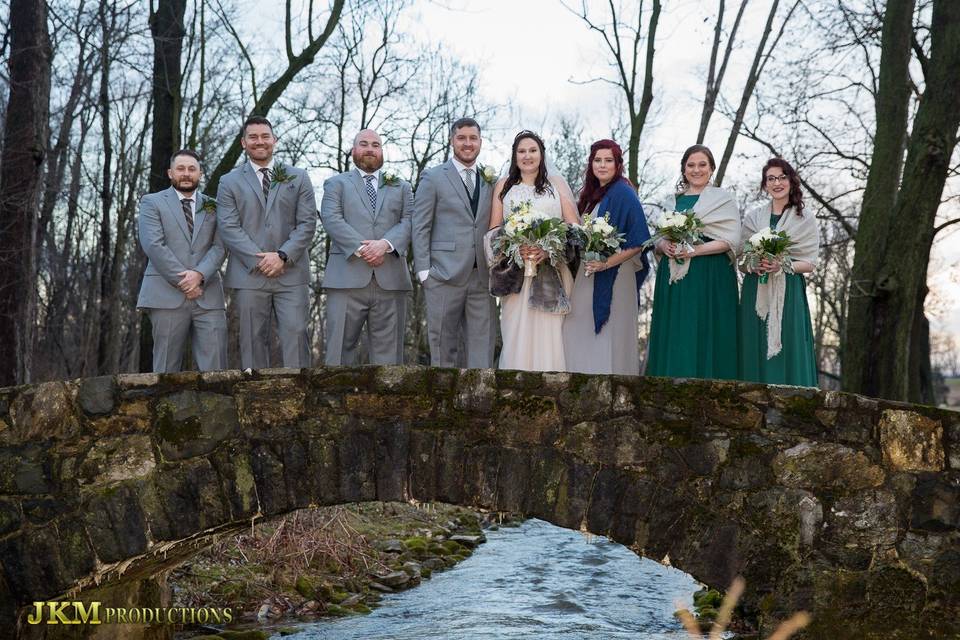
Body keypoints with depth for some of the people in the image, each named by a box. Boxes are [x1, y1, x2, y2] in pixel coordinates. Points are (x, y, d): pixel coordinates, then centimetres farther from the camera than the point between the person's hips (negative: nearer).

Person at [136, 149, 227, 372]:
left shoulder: (212, 207, 17)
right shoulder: (152, 203, 8)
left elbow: (219, 247, 5)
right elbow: (153, 245, -5)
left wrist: (200, 274, -13)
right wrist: (182, 281, -11)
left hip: (208, 297, 3)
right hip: (167, 295, -2)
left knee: (215, 369, -5)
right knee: (167, 370, 0)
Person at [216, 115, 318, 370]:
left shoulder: (298, 178, 13)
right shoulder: (230, 182, 11)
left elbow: (307, 223, 4)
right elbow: (228, 227, 0)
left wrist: (282, 256, -10)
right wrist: (258, 260, -12)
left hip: (291, 274, 0)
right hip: (249, 275, 0)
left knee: (295, 332, -7)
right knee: (253, 339, 1)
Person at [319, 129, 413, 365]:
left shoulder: (401, 187, 21)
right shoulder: (336, 184, 15)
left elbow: (409, 221, 6)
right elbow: (331, 219, -1)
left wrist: (386, 244, -14)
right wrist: (360, 248, -15)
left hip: (390, 280, 2)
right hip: (347, 279, -2)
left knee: (388, 349, 2)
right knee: (340, 346, -4)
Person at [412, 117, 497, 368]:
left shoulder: (492, 180, 14)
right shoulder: (433, 178, 4)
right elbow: (420, 227, 0)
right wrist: (424, 271, -8)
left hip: (483, 277, 3)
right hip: (445, 275, -3)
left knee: (482, 345, 1)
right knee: (444, 346, 2)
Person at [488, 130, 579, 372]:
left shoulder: (557, 183, 11)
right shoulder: (503, 186, 14)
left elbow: (573, 225, 4)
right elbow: (494, 228, 8)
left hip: (551, 270, -1)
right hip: (515, 269, 1)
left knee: (549, 333, -6)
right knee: (516, 333, -5)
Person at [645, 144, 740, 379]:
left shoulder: (723, 199, 5)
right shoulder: (671, 201, 18)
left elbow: (731, 240, -5)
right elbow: (657, 238, 17)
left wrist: (695, 250, -16)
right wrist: (664, 246, -7)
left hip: (710, 279, -4)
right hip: (673, 278, 4)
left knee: (705, 338, -8)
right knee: (673, 339, 0)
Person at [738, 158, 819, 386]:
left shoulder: (805, 220, 6)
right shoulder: (753, 217, 13)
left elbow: (810, 263, 2)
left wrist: (782, 266, -15)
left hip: (788, 293, -2)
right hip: (756, 292, 2)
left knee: (787, 348, -7)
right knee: (756, 350, -2)